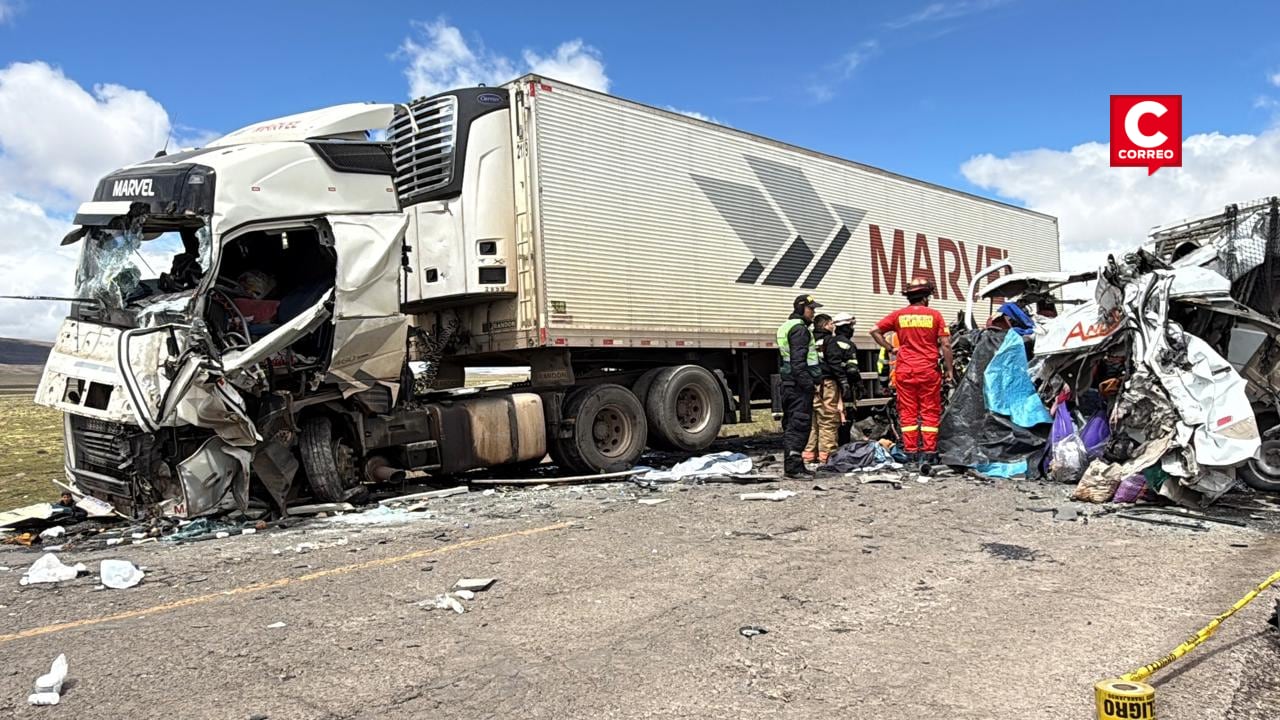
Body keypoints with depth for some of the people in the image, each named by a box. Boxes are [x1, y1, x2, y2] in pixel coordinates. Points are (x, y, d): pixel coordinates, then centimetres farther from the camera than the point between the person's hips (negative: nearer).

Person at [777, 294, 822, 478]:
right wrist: (806, 382, -24)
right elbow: (798, 359, -21)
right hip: (800, 384, -11)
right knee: (799, 425, -11)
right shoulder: (800, 329, -12)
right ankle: (793, 466, -13)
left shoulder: (785, 328, 21)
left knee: (790, 425, 12)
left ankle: (791, 464, 17)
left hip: (788, 383, 11)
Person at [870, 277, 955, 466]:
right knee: (930, 412, 4)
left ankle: (911, 452, 5)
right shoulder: (934, 315, 0)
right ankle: (929, 452, 3)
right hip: (928, 370, -2)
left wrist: (890, 348, 9)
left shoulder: (898, 315, 4)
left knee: (908, 412, 5)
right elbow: (946, 345, -2)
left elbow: (875, 331, 2)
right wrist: (950, 370, 4)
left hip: (904, 370, 2)